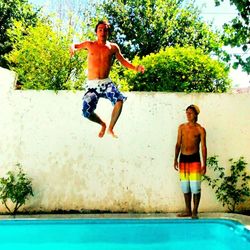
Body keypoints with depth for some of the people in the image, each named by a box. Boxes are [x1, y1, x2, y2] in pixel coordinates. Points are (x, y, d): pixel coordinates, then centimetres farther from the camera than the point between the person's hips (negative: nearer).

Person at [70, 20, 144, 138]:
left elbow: (123, 61, 15)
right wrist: (72, 48, -7)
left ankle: (110, 128, -9)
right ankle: (102, 124, 23)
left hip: (106, 83, 0)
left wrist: (135, 68, -3)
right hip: (92, 85, 1)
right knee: (87, 112, -11)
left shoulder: (113, 47, 7)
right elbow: (74, 46, 19)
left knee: (119, 100, -29)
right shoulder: (90, 44, 7)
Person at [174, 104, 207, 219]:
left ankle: (195, 211, 10)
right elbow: (178, 144, 11)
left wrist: (204, 164, -8)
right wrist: (175, 159, 6)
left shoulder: (200, 130, -2)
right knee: (185, 187, 9)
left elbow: (203, 147, -4)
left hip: (194, 159, -4)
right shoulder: (182, 127, 9)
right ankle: (188, 211, 21)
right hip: (183, 159, 4)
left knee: (195, 187, -3)